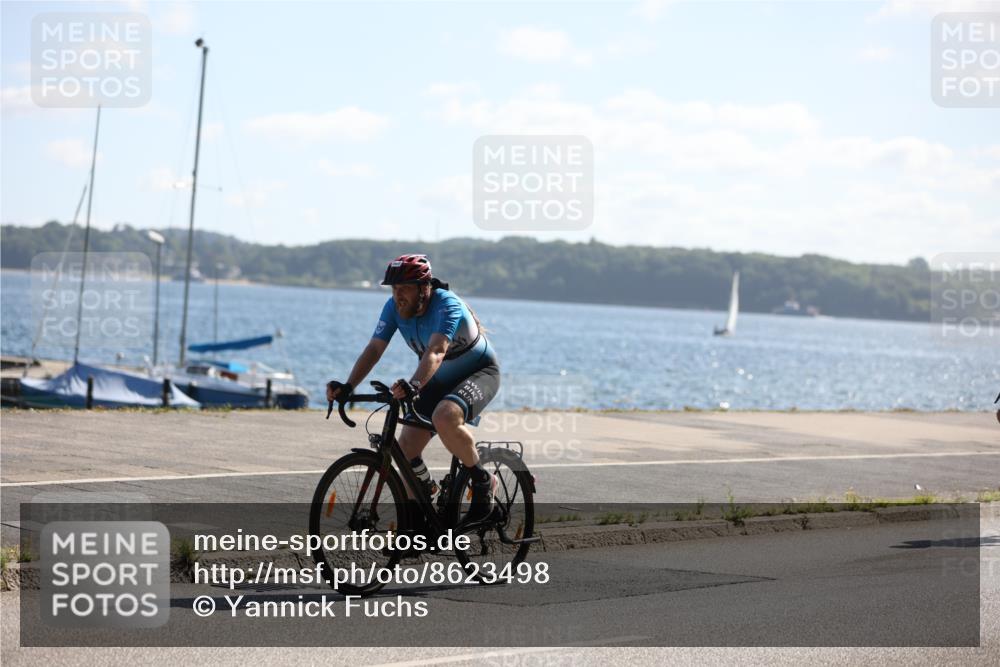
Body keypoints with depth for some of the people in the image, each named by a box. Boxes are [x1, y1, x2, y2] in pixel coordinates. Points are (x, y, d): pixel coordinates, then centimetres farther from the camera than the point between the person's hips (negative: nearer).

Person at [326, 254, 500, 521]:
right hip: (439, 380, 7)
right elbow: (374, 349, -18)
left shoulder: (446, 305, -30)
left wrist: (414, 385, -63)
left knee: (445, 417, -37)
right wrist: (348, 386, -34)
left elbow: (436, 352, -45)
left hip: (479, 372, -7)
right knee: (406, 450, -6)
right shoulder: (394, 307, -12)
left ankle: (483, 481, -16)